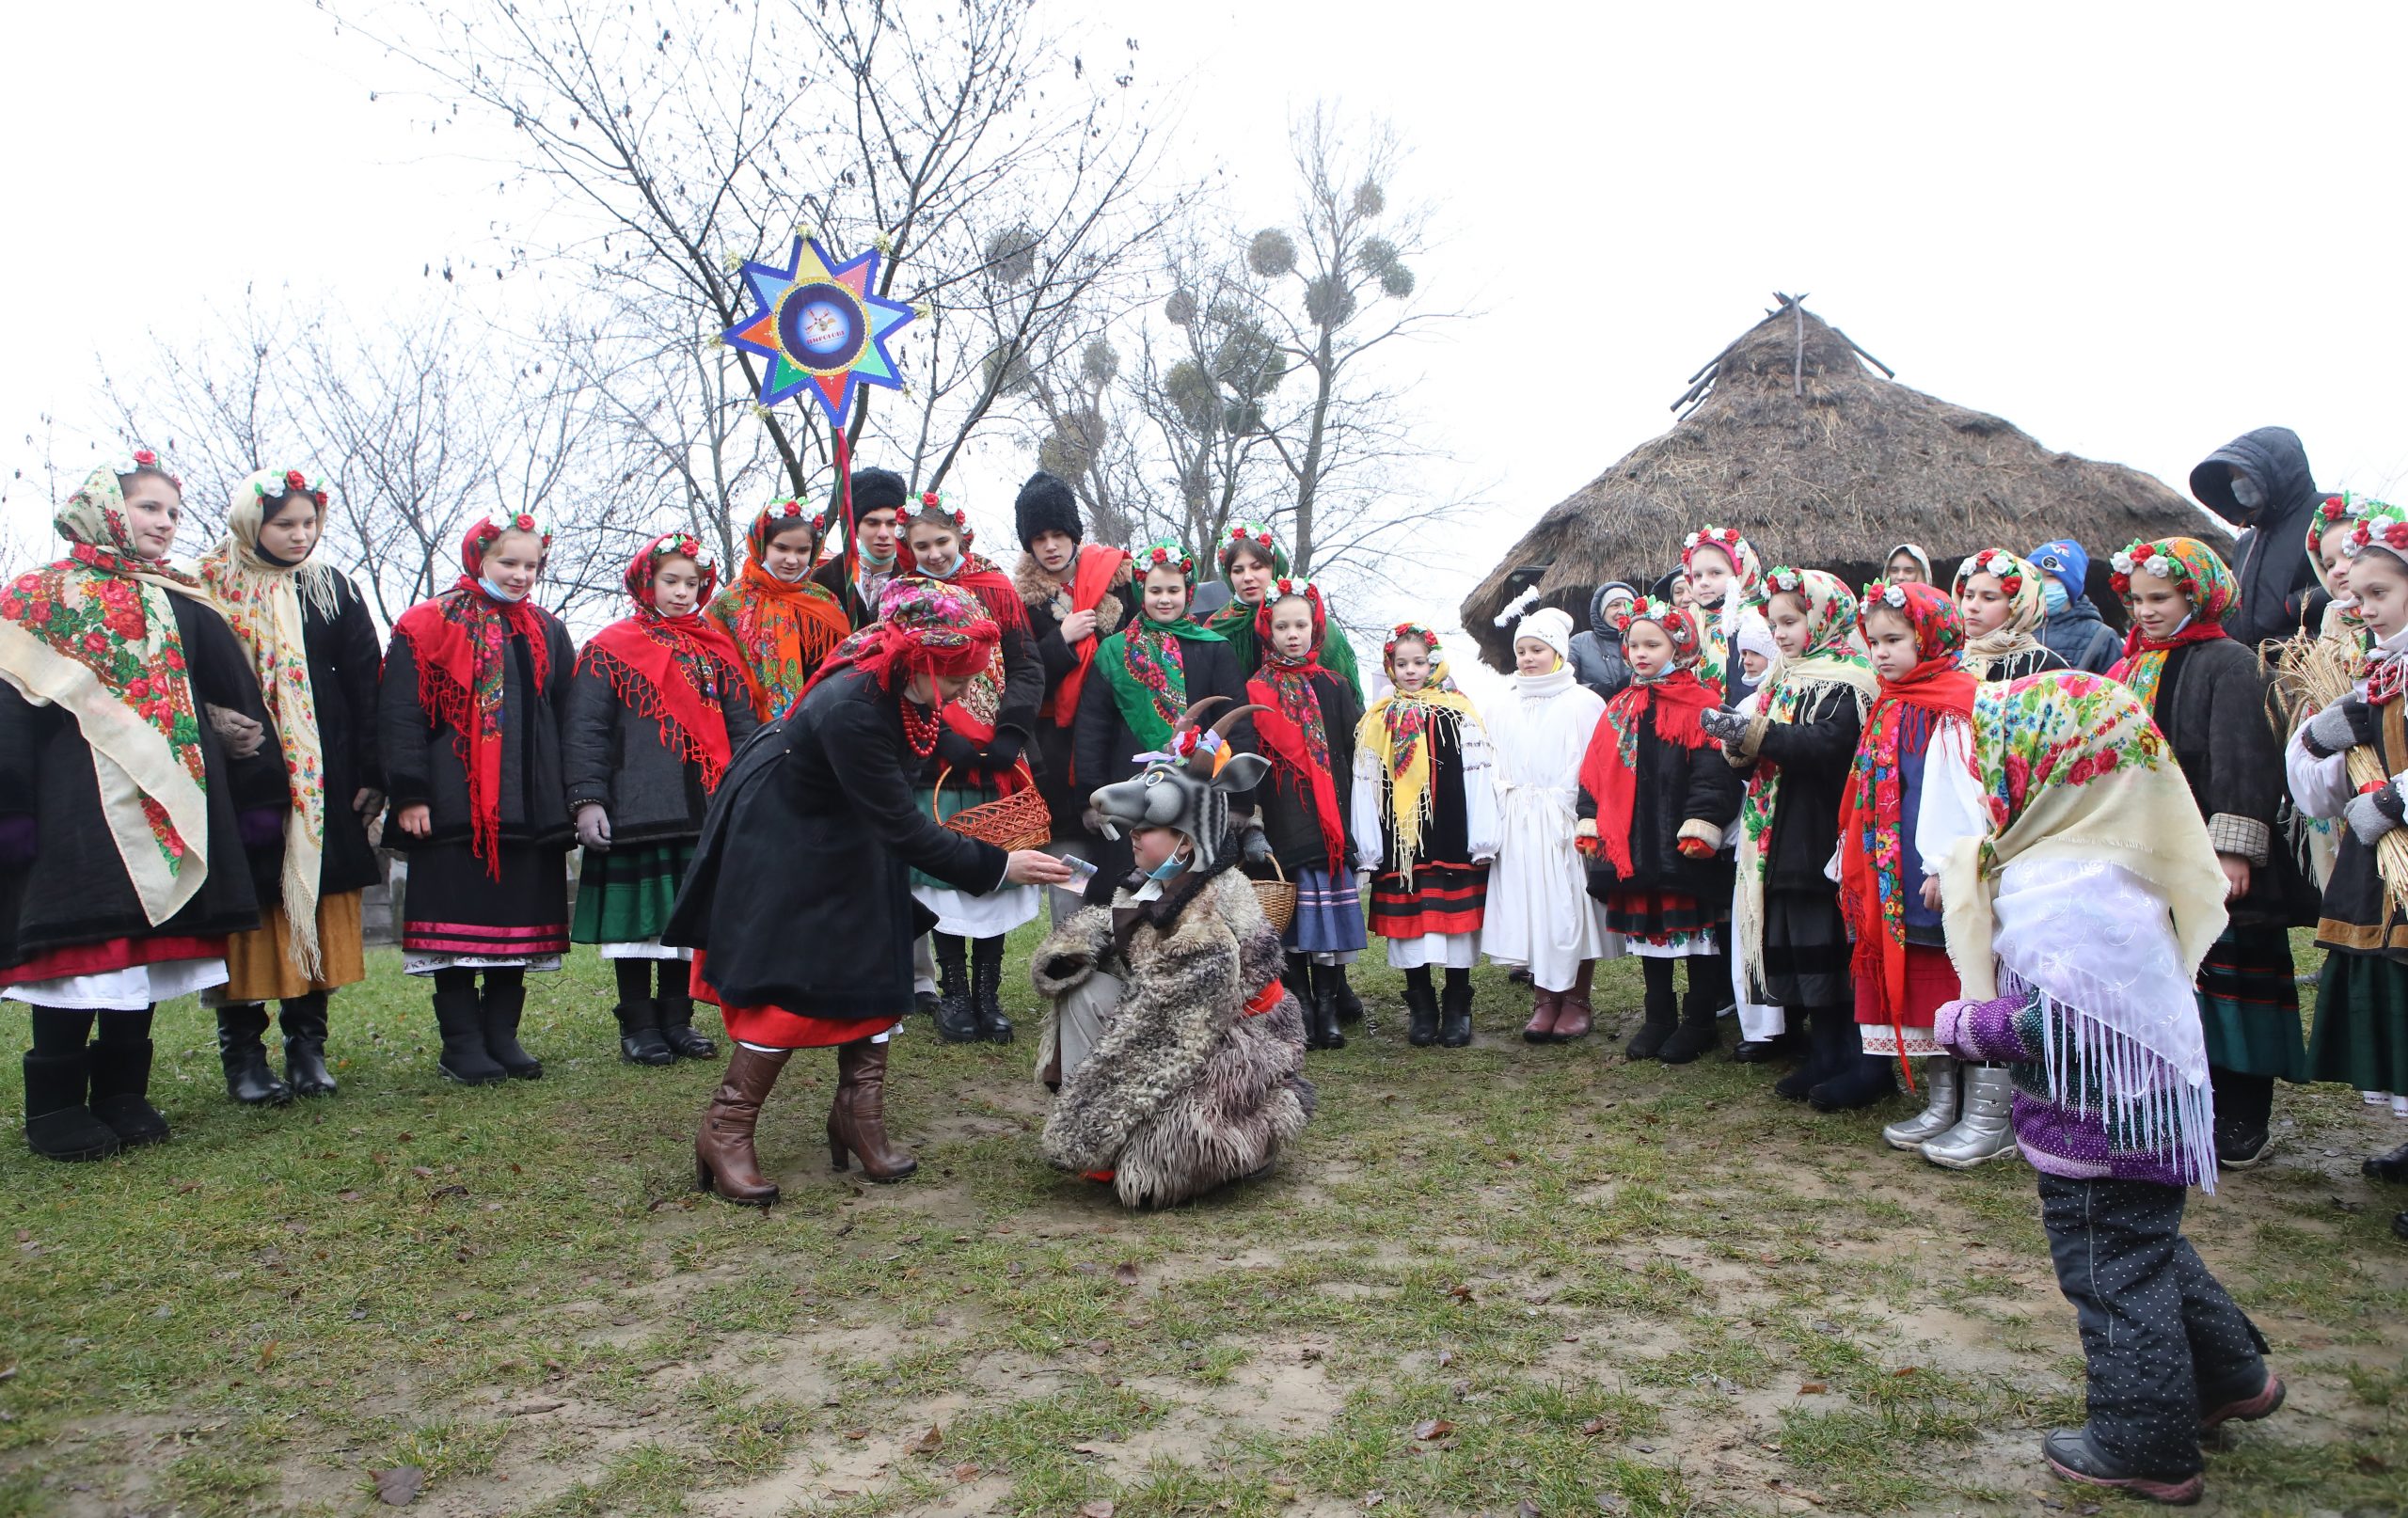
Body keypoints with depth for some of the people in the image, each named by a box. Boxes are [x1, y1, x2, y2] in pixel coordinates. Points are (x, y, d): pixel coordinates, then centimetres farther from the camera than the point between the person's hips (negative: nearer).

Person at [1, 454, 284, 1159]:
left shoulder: (185, 606, 14)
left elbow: (235, 704, 15)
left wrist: (258, 792, 11)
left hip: (171, 801, 4)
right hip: (79, 800, -4)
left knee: (151, 938, 7)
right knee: (79, 937, -5)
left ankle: (125, 1094, 17)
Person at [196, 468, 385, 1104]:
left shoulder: (334, 590, 9)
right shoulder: (210, 590, 3)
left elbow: (365, 686, 6)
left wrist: (371, 775, 0)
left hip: (322, 778, 2)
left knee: (318, 900, 3)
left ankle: (308, 1045, 12)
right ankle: (242, 1053, 8)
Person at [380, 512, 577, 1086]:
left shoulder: (546, 633, 15)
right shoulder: (427, 626, 0)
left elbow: (566, 718, 16)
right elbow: (400, 714, -5)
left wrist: (572, 795, 10)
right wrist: (410, 793, -12)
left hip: (529, 807, 5)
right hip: (454, 806, -4)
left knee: (518, 922, 7)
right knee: (459, 924, -1)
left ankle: (502, 1035, 18)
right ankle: (462, 1043, 8)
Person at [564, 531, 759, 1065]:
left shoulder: (717, 649, 15)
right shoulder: (611, 648, 2)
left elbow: (741, 725, 14)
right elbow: (584, 728, -4)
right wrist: (587, 799, -12)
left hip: (705, 810, 4)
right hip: (637, 810, -4)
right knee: (638, 914, 1)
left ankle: (677, 1020, 20)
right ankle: (638, 1026, 12)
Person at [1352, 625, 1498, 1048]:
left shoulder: (1459, 714, 1)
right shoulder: (1377, 719, 8)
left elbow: (1476, 777, -2)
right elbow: (1366, 783, 7)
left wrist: (1481, 842, -6)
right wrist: (1368, 847, 2)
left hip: (1450, 841, -2)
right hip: (1399, 844, 2)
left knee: (1455, 920, 2)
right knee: (1409, 923, 5)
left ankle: (1457, 1009, 15)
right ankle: (1421, 1009, 18)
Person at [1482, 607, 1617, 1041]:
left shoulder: (1583, 703, 0)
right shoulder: (1502, 709, 13)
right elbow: (1493, 769, 13)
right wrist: (1497, 816, 5)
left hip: (1567, 823, -3)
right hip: (1518, 826, 4)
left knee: (1570, 906, -2)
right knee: (1529, 905, 2)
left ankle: (1577, 1000, 10)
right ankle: (1544, 999, 12)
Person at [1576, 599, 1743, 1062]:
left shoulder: (1702, 705, -6)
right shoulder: (1621, 708, 13)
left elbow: (1714, 772, -13)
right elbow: (1596, 770, 12)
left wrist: (1700, 825, -20)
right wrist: (1589, 822, 6)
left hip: (1683, 847, -6)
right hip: (1632, 844, 6)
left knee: (1696, 931, 4)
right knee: (1648, 931, 13)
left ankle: (1699, 1022, 15)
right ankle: (1658, 1019, 24)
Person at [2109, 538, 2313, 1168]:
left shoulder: (2229, 664, -9)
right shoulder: (2132, 667, 14)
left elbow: (2244, 760, -16)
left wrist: (2234, 850, -22)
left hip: (2211, 860, -7)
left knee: (2226, 982, 0)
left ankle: (2242, 1124, 11)